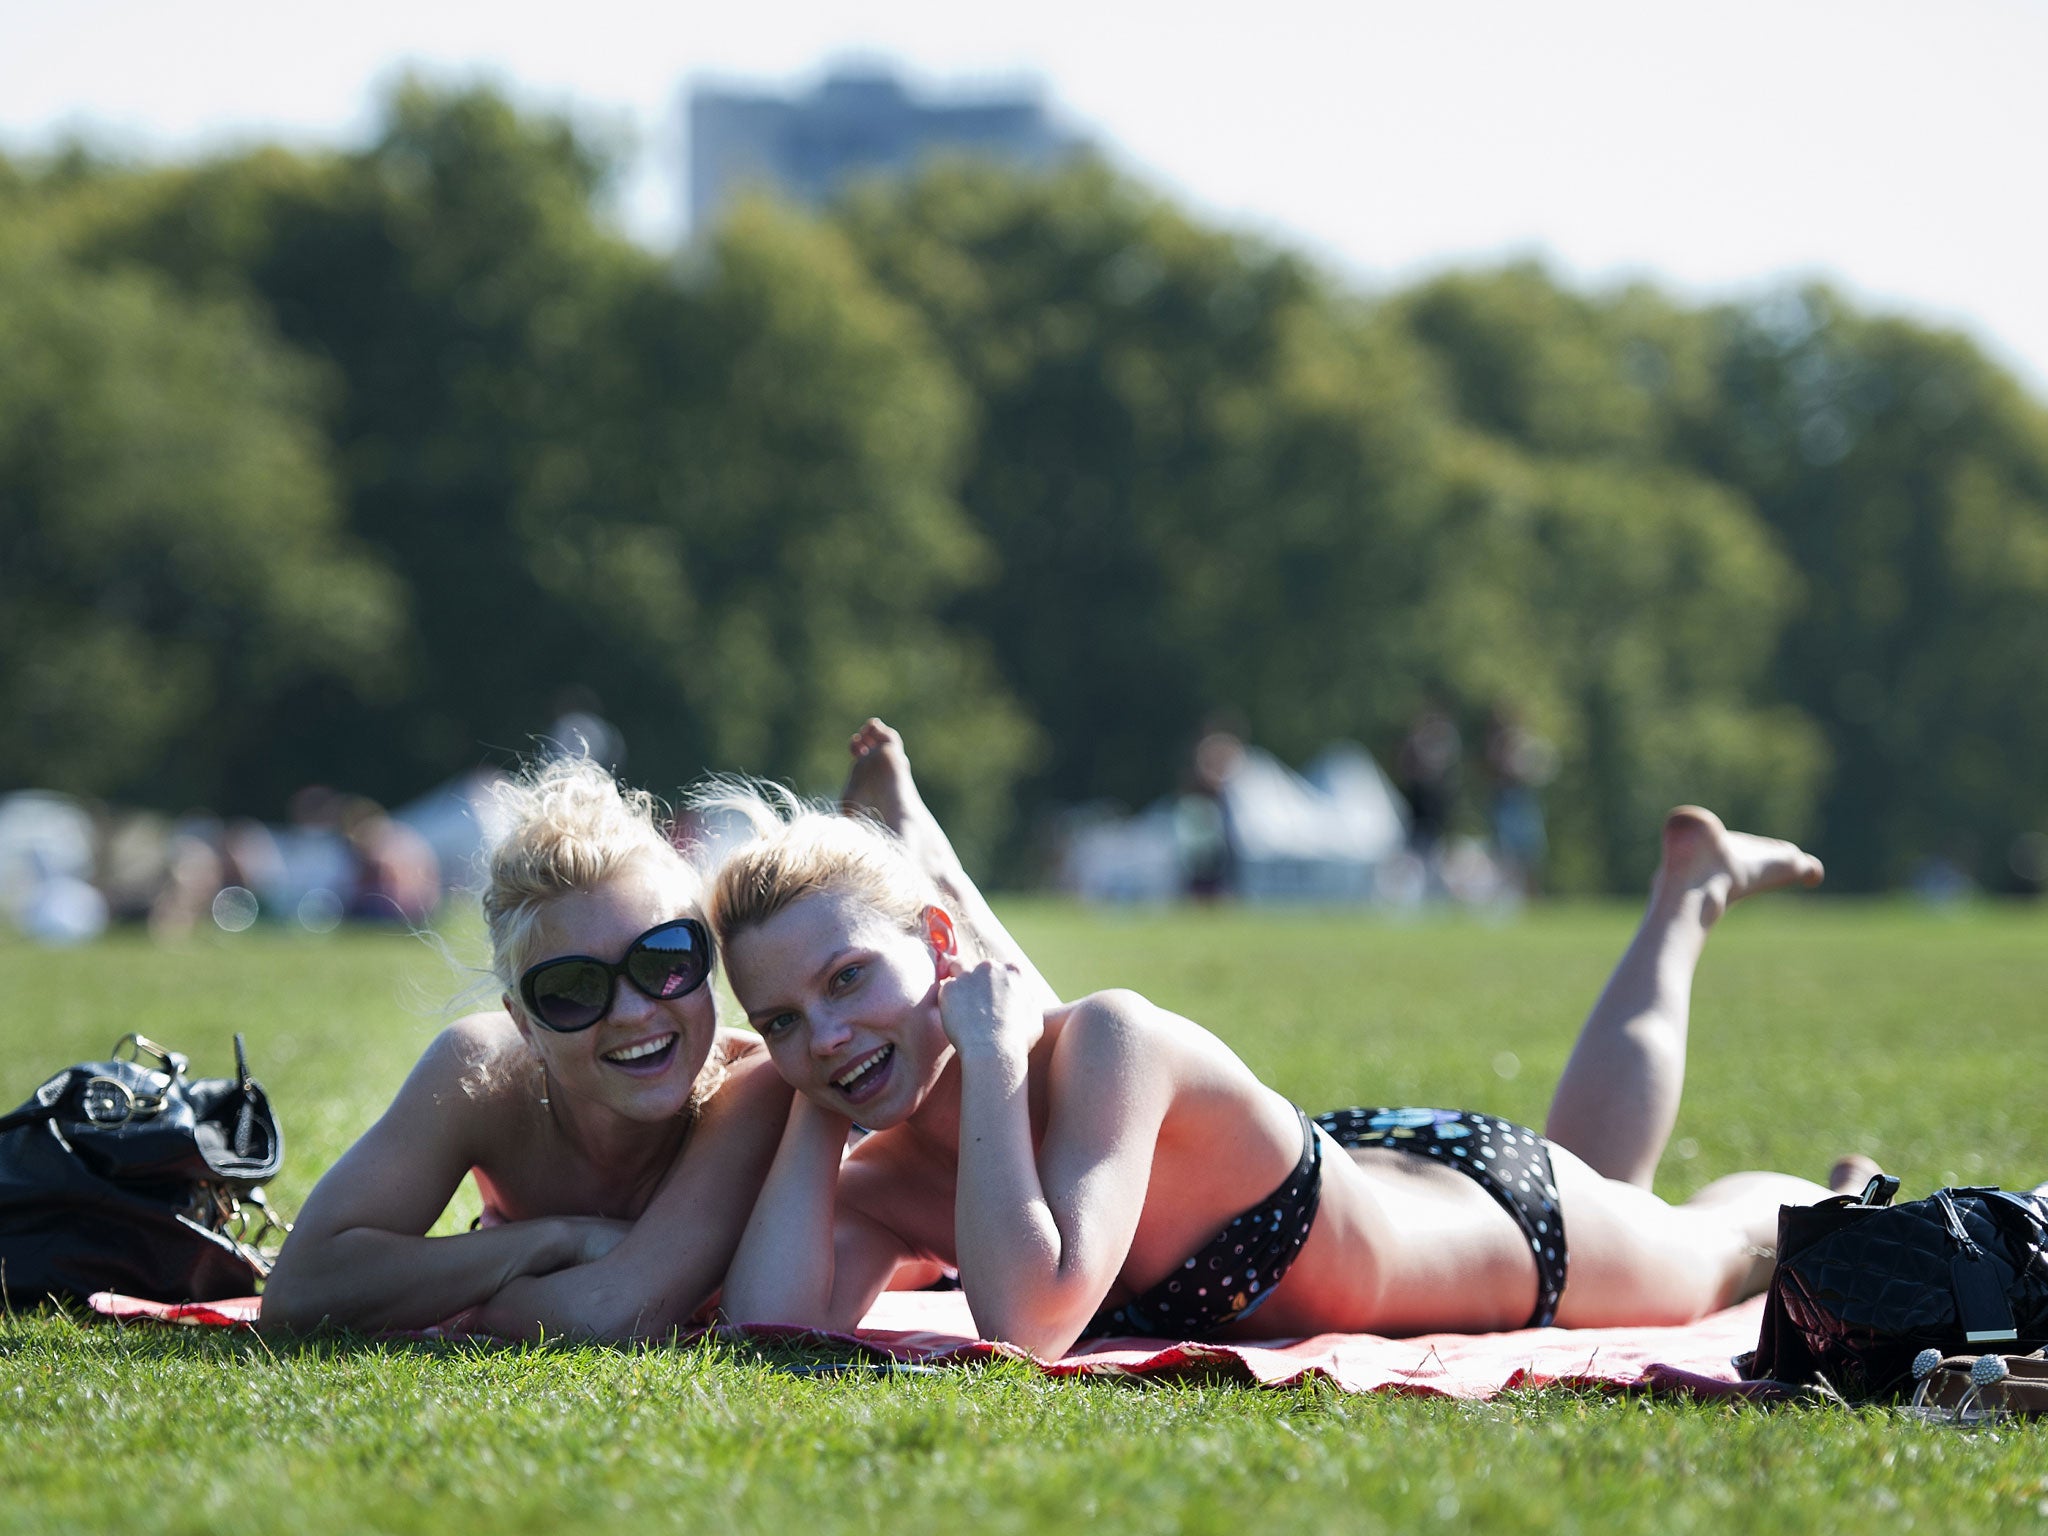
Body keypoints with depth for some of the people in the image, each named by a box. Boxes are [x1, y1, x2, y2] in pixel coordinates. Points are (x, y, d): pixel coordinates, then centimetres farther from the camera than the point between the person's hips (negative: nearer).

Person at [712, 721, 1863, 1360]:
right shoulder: (882, 1187, -24)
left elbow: (1027, 1323, -55)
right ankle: (1691, 895, 61)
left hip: (1497, 1207, -6)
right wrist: (816, 1107, -35)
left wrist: (995, 1060, -49)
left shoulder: (1110, 1043, -43)